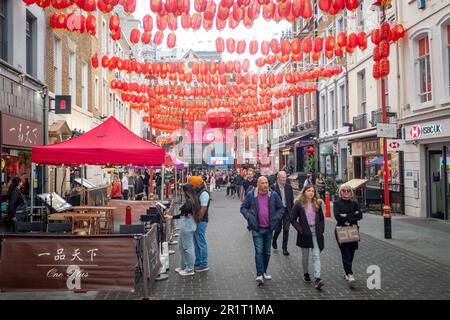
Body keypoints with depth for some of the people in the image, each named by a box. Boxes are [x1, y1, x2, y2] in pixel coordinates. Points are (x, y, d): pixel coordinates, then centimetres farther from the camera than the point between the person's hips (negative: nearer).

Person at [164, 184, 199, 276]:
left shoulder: (189, 201, -18)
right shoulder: (192, 200, 10)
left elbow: (187, 208, -41)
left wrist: (187, 214, -20)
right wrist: (172, 217, 18)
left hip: (187, 226, -10)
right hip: (187, 225, 10)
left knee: (188, 248, 0)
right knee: (182, 247, 20)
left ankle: (189, 270, 10)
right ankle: (184, 266, 31)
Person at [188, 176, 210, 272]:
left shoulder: (203, 193, -17)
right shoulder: (197, 193, 13)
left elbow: (203, 209, -22)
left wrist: (197, 221, -18)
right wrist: (195, 220, 12)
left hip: (201, 222, -10)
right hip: (196, 221, 10)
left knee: (201, 243, -2)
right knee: (197, 243, 16)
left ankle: (204, 265, 6)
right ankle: (198, 263, 27)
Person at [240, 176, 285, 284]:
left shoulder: (273, 195, 2)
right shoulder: (251, 195, -2)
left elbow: (281, 208, 11)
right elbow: (243, 207, 4)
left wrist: (276, 218, -3)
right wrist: (249, 217, -11)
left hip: (269, 228, 3)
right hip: (257, 228, -3)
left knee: (267, 252, 13)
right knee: (259, 251, -9)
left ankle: (264, 272, 28)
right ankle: (259, 275, -6)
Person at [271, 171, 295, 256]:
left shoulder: (289, 187, 4)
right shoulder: (273, 187, -8)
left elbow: (291, 200, 9)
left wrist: (292, 211, 6)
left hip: (287, 210, 3)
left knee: (286, 230, 2)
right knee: (278, 229, 5)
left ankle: (285, 248, 12)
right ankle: (274, 241, 35)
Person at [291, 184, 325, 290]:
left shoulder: (317, 204, 5)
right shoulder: (299, 204, -6)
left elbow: (322, 218, 13)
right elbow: (293, 219, -4)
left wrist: (321, 230, 3)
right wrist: (300, 229, -13)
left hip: (316, 232, 2)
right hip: (305, 232, -2)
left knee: (316, 256, -7)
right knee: (305, 255, 13)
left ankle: (317, 279, -13)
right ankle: (306, 274, 33)